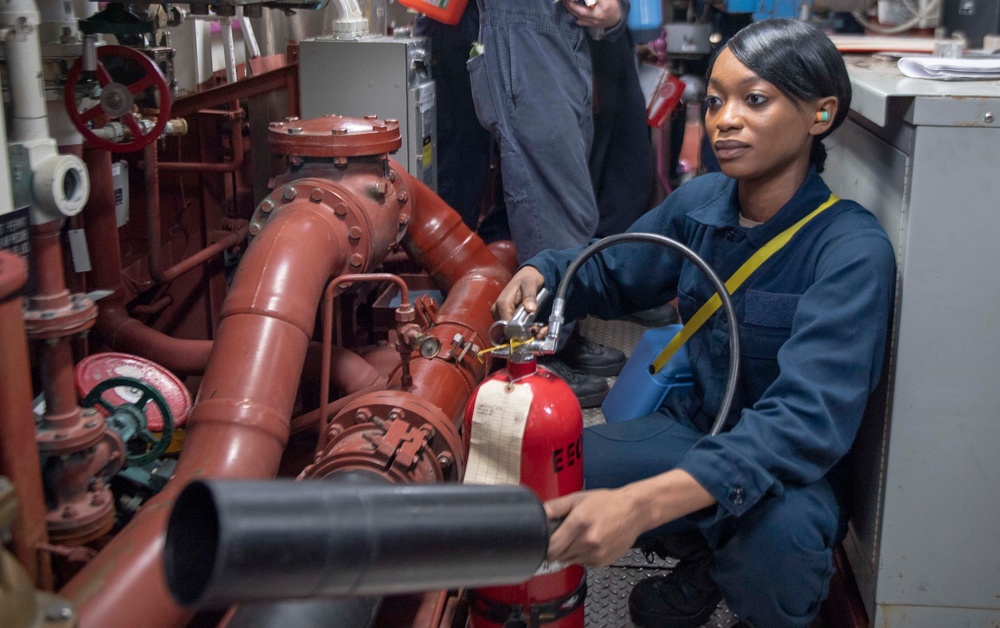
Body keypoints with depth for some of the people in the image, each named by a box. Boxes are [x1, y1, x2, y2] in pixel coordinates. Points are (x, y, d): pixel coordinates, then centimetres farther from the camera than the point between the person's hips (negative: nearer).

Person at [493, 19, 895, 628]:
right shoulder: (700, 202, -4)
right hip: (696, 426, 5)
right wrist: (543, 272, -11)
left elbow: (809, 417, -34)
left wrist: (643, 502, -48)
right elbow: (612, 272, 15)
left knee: (780, 532, -39)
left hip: (792, 467, -5)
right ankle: (710, 560, 7)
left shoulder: (853, 249, -22)